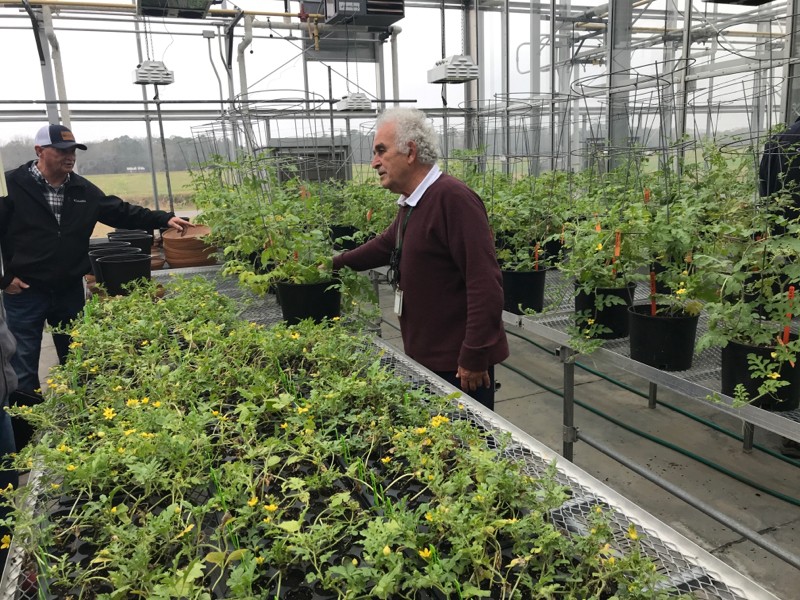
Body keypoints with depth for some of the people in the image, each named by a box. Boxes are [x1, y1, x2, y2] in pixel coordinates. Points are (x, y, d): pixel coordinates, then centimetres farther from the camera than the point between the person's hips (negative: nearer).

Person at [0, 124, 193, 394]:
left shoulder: (83, 189, 5)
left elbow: (120, 211, 8)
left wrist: (164, 218, -2)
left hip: (70, 290, 5)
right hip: (24, 292, -5)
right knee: (23, 368, 4)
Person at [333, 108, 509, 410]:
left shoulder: (453, 199, -21)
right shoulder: (411, 203, 9)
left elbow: (485, 283, -25)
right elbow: (387, 244, 28)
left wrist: (474, 357, -23)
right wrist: (336, 262, 26)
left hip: (460, 363, -9)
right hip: (427, 356, 9)